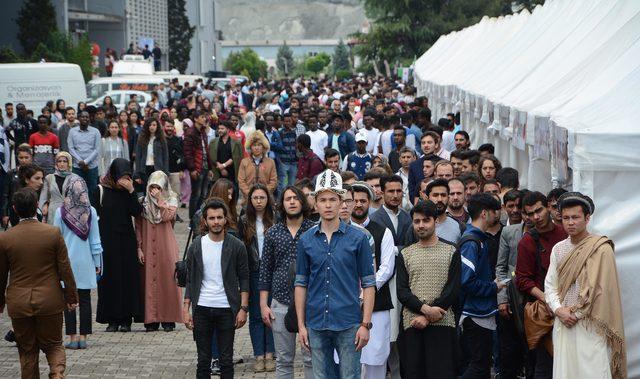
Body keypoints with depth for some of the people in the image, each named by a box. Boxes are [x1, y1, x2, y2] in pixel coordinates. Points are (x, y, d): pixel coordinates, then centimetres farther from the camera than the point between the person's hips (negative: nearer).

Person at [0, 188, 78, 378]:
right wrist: (71, 296, 7)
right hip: (50, 301, 0)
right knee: (53, 345, 12)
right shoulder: (53, 233, -8)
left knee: (27, 350, 12)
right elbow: (65, 269, -4)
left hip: (19, 303, 0)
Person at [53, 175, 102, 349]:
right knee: (85, 299, 6)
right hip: (86, 261, 2)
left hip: (67, 261, -2)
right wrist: (97, 262, 10)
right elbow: (95, 239, 2)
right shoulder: (90, 211, -3)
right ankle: (83, 338, 6)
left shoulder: (60, 212, -8)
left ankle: (73, 338, 2)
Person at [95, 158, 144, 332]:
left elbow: (137, 212, -7)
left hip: (126, 240, 2)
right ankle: (112, 319, 4)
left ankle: (125, 319, 4)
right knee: (110, 277, -1)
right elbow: (95, 214, -2)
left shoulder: (128, 190, 5)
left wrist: (131, 191, -15)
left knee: (128, 277, 0)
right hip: (107, 241, -2)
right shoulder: (101, 190, -3)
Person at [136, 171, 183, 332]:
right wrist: (139, 247, 0)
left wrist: (160, 200, -16)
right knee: (149, 280, -1)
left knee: (167, 278, -4)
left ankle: (168, 319, 1)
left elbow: (168, 216, -16)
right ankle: (151, 319, 3)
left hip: (166, 245, -1)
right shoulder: (143, 202, 7)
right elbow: (138, 226, 7)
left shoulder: (171, 200, 3)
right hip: (148, 246, 1)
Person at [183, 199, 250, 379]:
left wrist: (243, 308, -6)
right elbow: (190, 281, 8)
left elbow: (244, 279, 2)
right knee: (203, 360, 6)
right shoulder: (197, 246, 4)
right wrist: (186, 309, 1)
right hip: (202, 310, 2)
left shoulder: (236, 246, -1)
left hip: (226, 310, -1)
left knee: (226, 360, 3)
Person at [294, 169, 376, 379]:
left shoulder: (357, 238, -1)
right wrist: (301, 325, 4)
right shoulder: (306, 240, 6)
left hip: (348, 324, -3)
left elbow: (368, 283, -1)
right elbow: (301, 284, 9)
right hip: (316, 325, 3)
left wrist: (365, 324, -8)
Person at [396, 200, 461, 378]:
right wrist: (425, 309, -14)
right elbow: (402, 291, 4)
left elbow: (454, 290, -2)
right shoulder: (405, 254, 14)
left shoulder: (451, 252, 7)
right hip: (412, 325, 2)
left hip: (442, 324, -2)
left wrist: (427, 317, -10)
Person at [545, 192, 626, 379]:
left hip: (590, 328, -5)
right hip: (563, 324, 5)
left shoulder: (602, 249, -7)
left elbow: (602, 291, -10)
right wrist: (559, 310, -6)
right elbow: (550, 285, 11)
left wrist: (576, 314, -7)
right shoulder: (558, 249, 10)